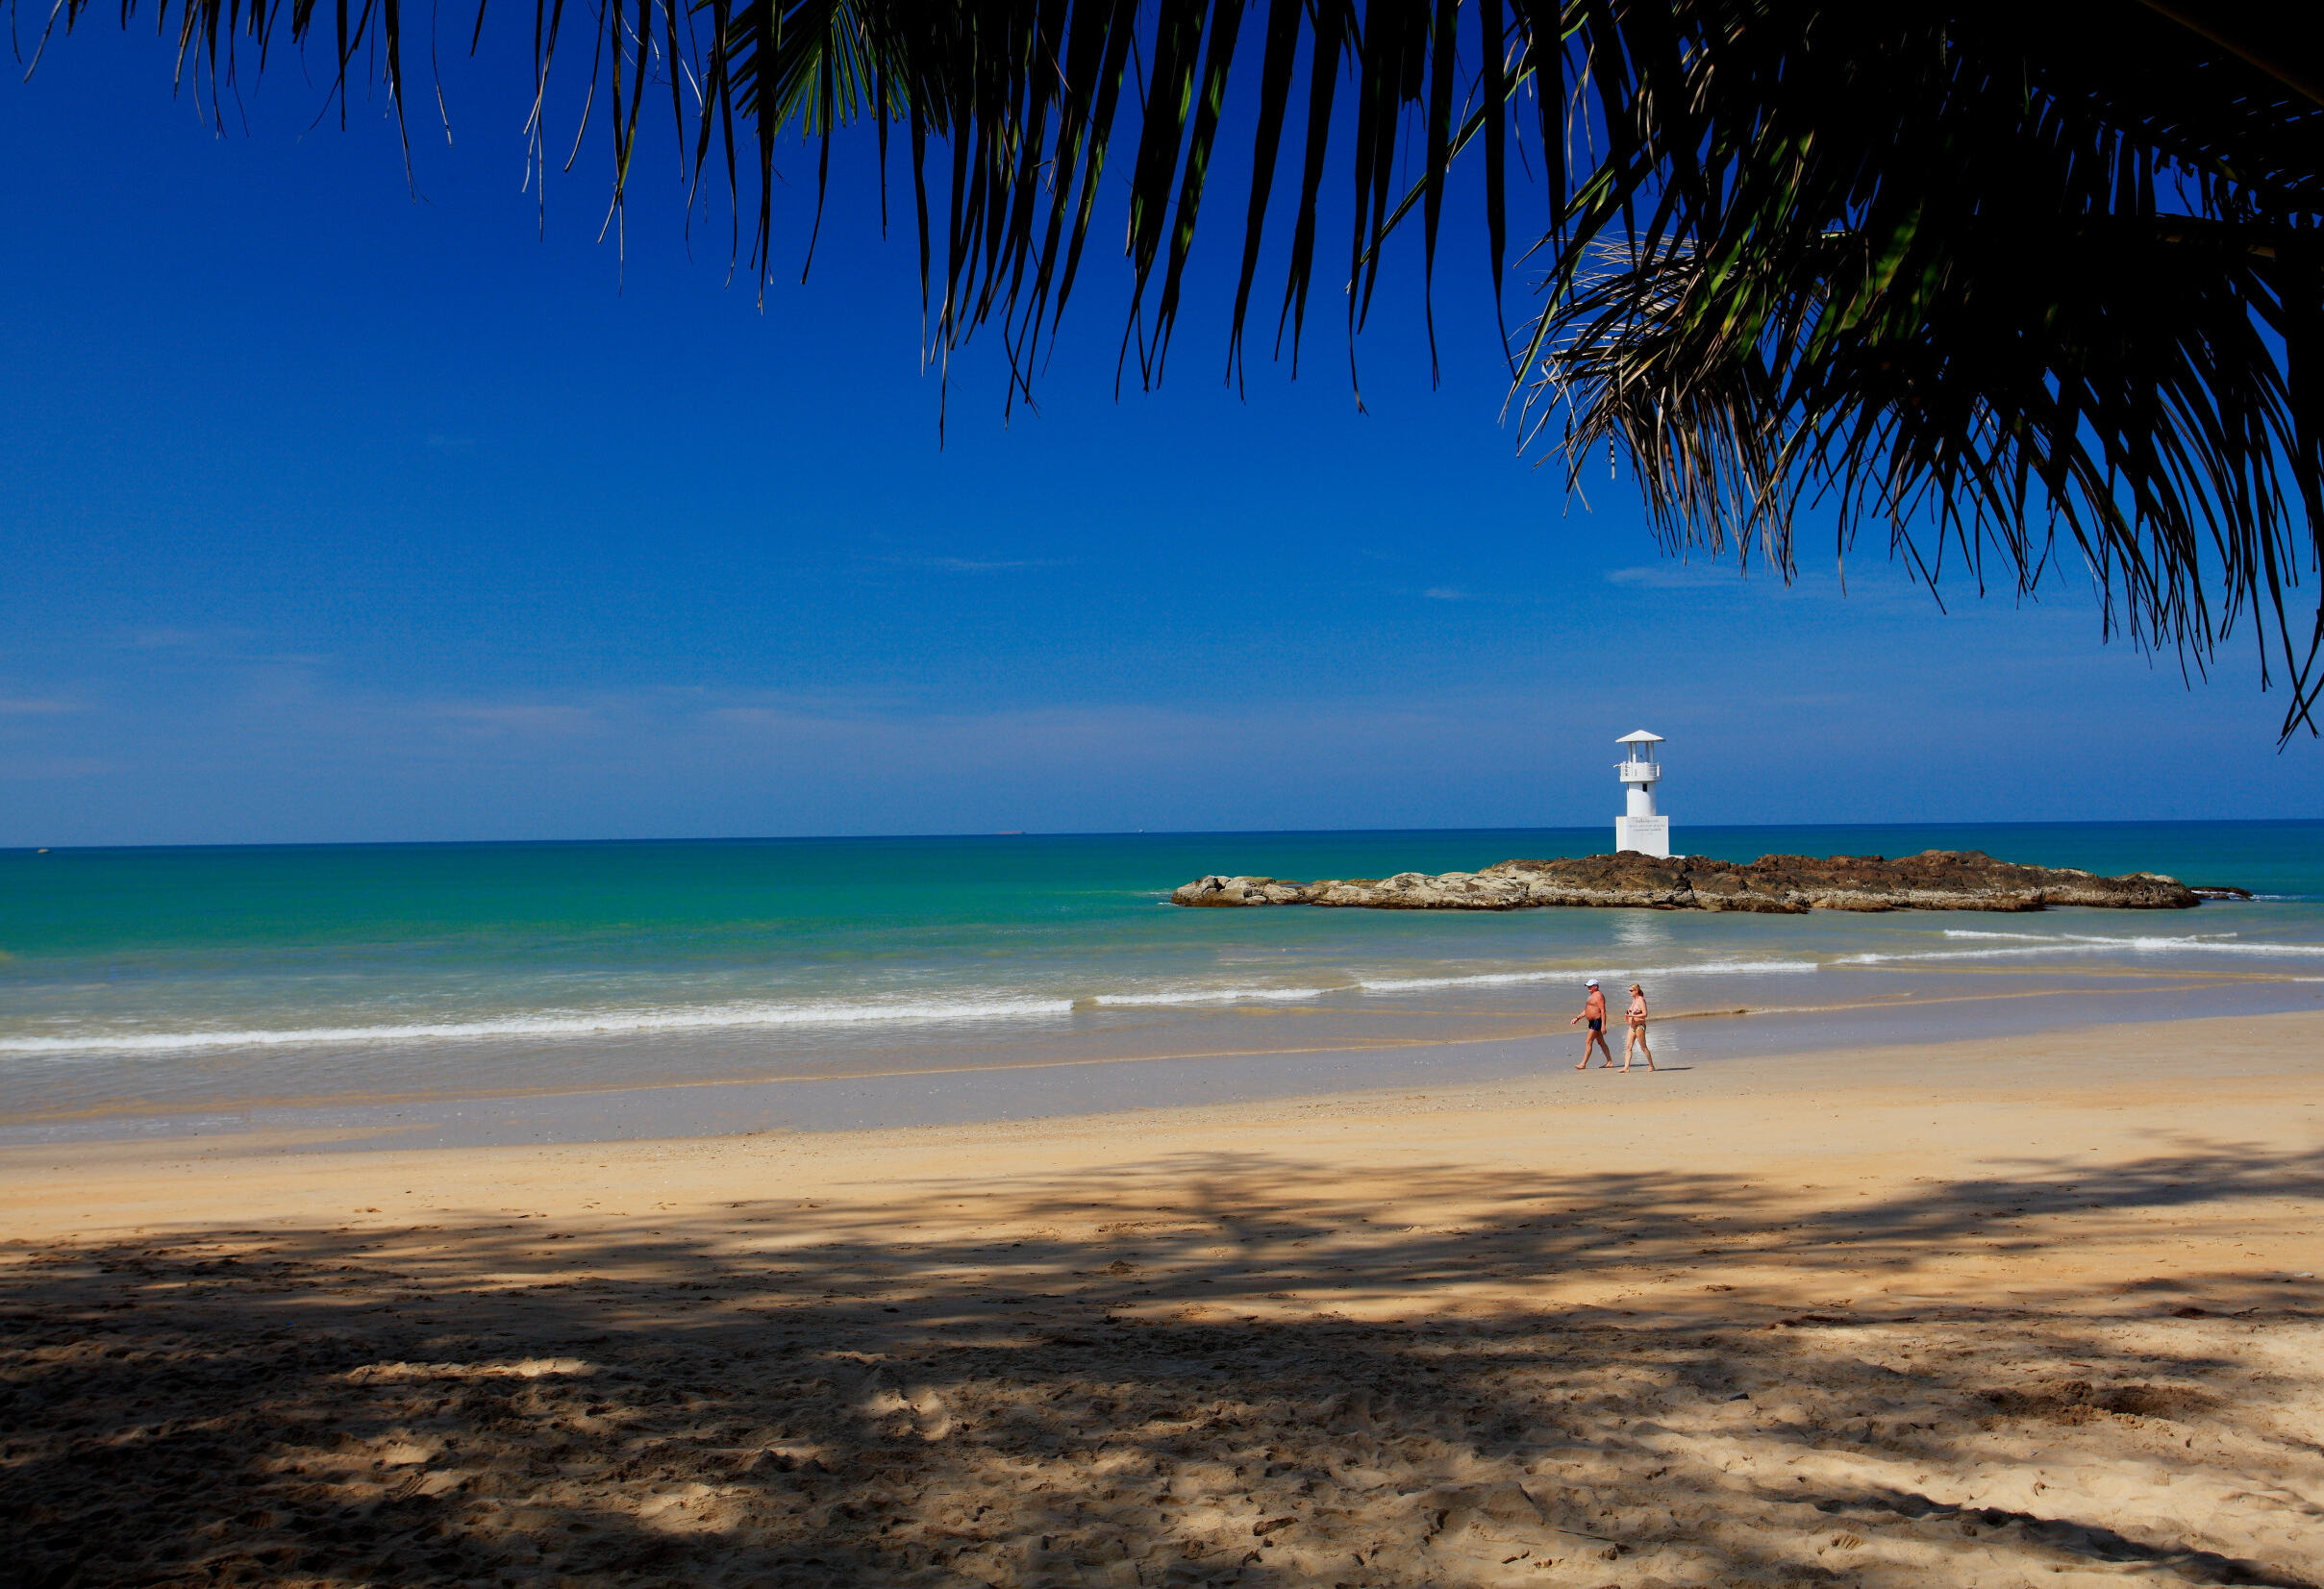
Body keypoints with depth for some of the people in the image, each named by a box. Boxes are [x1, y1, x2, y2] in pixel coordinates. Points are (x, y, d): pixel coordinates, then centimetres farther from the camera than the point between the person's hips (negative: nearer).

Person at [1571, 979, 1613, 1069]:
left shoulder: (1598, 996, -14)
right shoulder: (1592, 996, 18)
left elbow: (1603, 1011, -20)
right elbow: (1586, 1010, 24)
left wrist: (1603, 1026, -25)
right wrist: (1577, 1018, 16)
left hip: (1597, 1021, -11)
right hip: (1593, 1022, 11)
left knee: (1588, 1042, -11)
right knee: (1601, 1042, 14)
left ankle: (1583, 1064, -11)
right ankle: (1609, 1062, 20)